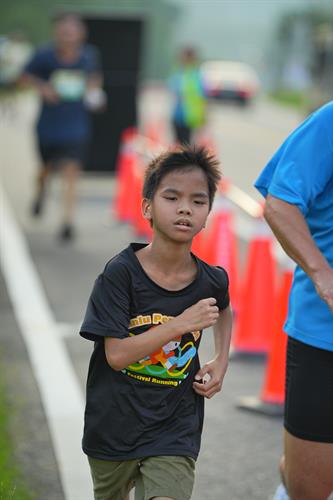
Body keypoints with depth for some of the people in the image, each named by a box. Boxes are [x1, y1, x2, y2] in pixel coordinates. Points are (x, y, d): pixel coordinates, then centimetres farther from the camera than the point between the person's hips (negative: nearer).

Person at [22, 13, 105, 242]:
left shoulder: (89, 56, -5)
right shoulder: (45, 55, -11)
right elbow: (27, 75, 2)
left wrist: (94, 91, -2)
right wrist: (43, 88, -15)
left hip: (76, 126, -1)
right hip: (49, 125, 1)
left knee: (71, 171, -12)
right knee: (48, 167, 19)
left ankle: (68, 221, -10)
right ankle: (41, 192, 53)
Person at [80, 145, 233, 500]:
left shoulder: (211, 281, -7)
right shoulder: (121, 273, -16)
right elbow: (117, 355, -21)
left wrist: (221, 361, 5)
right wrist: (181, 324, -24)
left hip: (175, 431, 1)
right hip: (113, 426, 0)